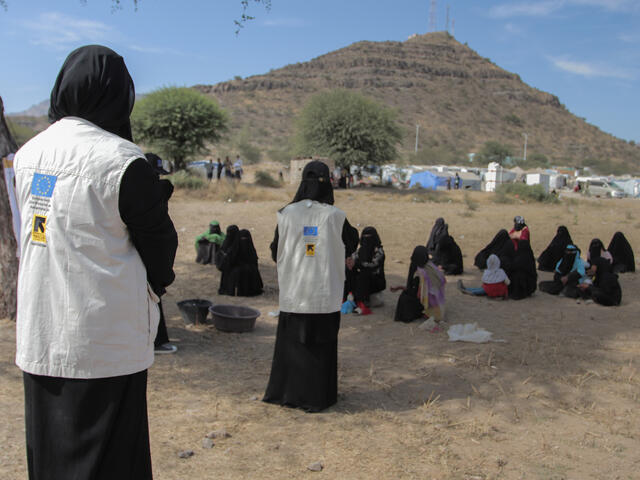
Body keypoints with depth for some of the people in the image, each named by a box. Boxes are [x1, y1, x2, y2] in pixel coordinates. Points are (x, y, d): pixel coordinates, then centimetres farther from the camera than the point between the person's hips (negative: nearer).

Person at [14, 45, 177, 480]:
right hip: (104, 346, -6)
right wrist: (159, 281, 13)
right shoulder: (122, 160, -16)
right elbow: (161, 245, -6)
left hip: (37, 341, 7)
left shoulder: (28, 154, 5)